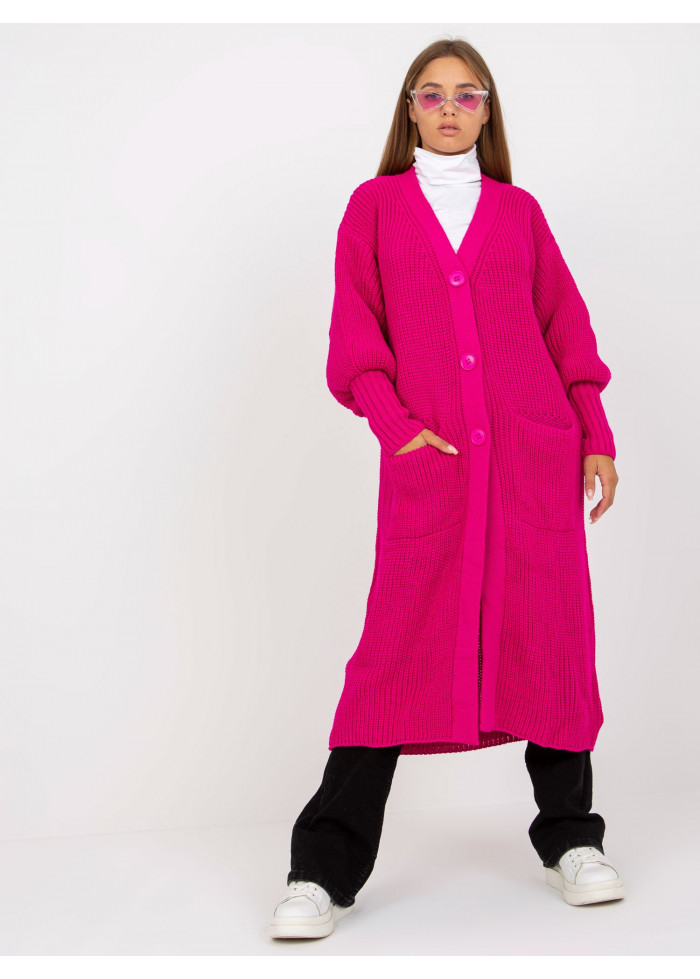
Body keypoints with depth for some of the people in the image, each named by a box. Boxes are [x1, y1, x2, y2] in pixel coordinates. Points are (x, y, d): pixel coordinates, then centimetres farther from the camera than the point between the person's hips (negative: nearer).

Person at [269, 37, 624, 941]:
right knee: (401, 647, -6)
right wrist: (395, 424, -10)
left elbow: (565, 326, 15)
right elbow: (355, 328, 4)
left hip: (535, 453, 2)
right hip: (427, 458, -2)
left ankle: (570, 839, 19)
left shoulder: (518, 210, 15)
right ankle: (324, 872, -1)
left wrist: (595, 436, 7)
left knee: (549, 636, 3)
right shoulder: (374, 205, 12)